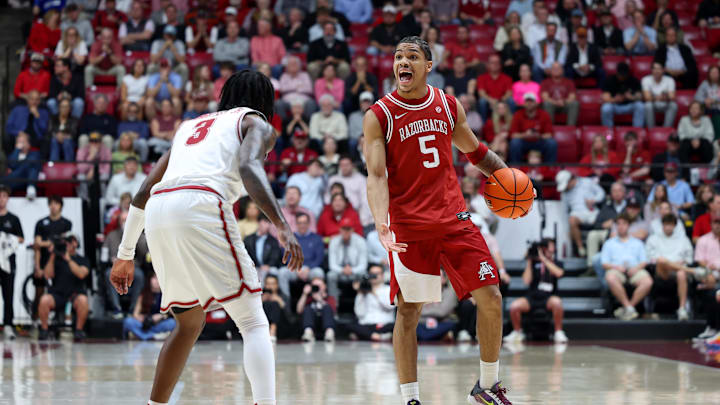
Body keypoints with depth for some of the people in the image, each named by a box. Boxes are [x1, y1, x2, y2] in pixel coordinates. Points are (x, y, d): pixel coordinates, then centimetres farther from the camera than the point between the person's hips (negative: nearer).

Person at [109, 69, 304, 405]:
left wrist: (126, 255, 38)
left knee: (190, 322, 24)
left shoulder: (191, 126, 36)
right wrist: (282, 226, -18)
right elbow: (248, 167, -7)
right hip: (199, 206, -6)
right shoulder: (257, 123, 17)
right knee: (253, 323, -3)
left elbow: (143, 193, 33)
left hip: (158, 214, 6)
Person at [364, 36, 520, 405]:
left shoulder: (449, 107, 6)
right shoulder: (379, 116, -5)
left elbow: (474, 151, 22)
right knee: (408, 311, -1)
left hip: (454, 219, 3)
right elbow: (376, 175, -13)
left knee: (490, 298, -2)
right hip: (408, 227, -3)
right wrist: (381, 223, -28)